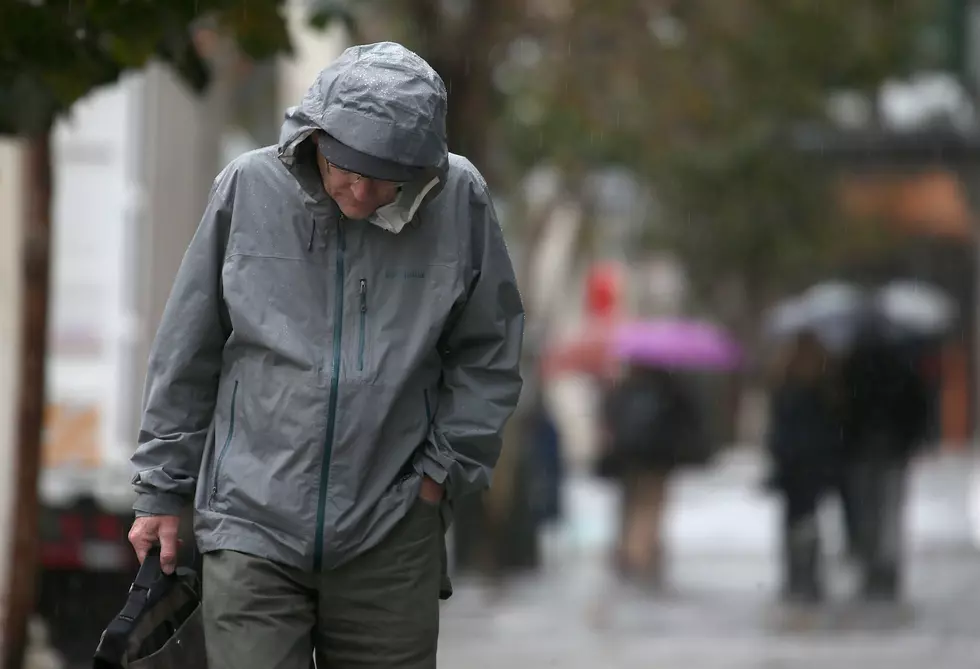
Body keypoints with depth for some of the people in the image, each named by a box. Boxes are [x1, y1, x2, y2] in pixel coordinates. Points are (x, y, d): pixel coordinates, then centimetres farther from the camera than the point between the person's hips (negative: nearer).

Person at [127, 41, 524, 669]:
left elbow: (488, 356, 9)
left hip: (392, 539, 1)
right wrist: (162, 490, 10)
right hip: (252, 526, -1)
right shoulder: (250, 187, -4)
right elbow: (186, 354, 7)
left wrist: (444, 469, 0)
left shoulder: (459, 199, -4)